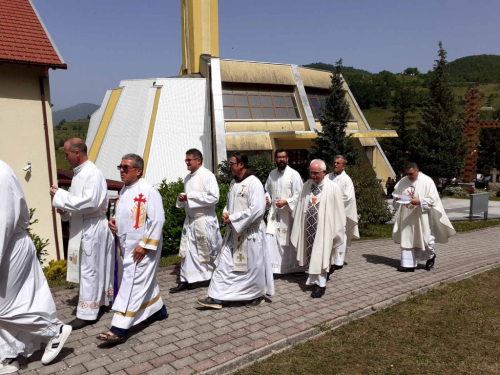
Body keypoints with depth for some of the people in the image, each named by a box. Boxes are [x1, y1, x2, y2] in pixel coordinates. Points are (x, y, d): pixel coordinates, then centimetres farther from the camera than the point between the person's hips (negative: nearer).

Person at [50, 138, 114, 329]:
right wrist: (65, 210, 0)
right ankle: (98, 300, 31)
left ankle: (87, 313, 9)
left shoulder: (93, 174, -18)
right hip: (82, 228, 9)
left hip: (91, 229, -9)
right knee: (92, 269, 17)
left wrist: (60, 196, -19)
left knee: (88, 270, -1)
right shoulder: (79, 173, 11)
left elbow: (89, 203, -26)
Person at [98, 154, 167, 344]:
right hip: (127, 245, 9)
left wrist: (144, 245, -21)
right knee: (145, 280, 19)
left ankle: (119, 329, -3)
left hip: (142, 247, -9)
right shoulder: (124, 191, 10)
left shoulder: (149, 191, -16)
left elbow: (157, 221, -20)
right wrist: (113, 222, 1)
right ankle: (159, 310, 37)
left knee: (132, 282, -7)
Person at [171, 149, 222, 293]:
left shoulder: (207, 176, -13)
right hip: (190, 219, 7)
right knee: (187, 249, 7)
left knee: (210, 251, 5)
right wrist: (181, 198, -2)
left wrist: (191, 196, -19)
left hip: (205, 220, -7)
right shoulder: (188, 178, 11)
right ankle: (186, 280, 16)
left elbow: (214, 197, -21)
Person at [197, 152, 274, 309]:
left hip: (249, 233, -8)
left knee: (252, 265, 7)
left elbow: (257, 209, -23)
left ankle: (258, 295, 28)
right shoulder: (234, 183, 10)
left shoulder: (253, 183, -16)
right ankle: (216, 298, 11)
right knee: (224, 264, 6)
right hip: (233, 232, 8)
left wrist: (233, 219, -19)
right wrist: (225, 214, -1)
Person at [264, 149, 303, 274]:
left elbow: (299, 195, -9)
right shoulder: (272, 174, 9)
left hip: (288, 213, -4)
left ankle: (289, 266, 24)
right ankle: (272, 266, 5)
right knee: (270, 239, -4)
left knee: (287, 240, 6)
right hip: (274, 212, 4)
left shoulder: (294, 174, -8)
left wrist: (286, 202, -19)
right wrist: (267, 198, -1)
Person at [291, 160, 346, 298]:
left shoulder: (333, 188, -9)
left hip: (323, 228, -4)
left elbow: (338, 211, -6)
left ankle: (321, 284, 12)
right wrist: (298, 225, 8)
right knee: (311, 254, 13)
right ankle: (314, 279, 30)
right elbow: (300, 206, 10)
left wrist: (336, 231, -6)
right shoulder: (307, 185, 4)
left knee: (320, 255, 0)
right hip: (308, 227, 4)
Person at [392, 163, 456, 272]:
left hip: (421, 216, -4)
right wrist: (397, 197, -8)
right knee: (406, 239, 2)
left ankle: (431, 256, 38)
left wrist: (419, 201, -25)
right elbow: (395, 192, 15)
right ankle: (408, 264, 8)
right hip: (406, 217, 4)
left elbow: (432, 199, -12)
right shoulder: (403, 181, 5)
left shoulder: (427, 181, -9)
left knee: (424, 238, 7)